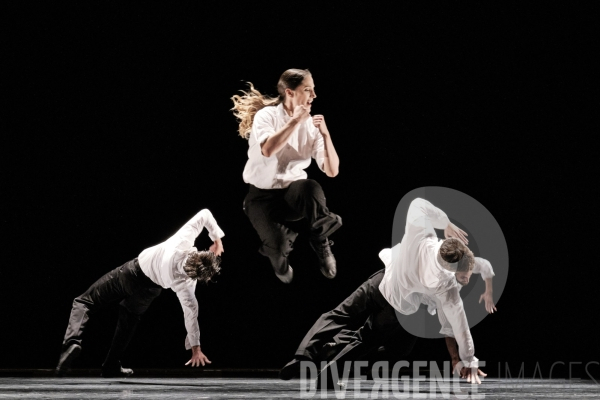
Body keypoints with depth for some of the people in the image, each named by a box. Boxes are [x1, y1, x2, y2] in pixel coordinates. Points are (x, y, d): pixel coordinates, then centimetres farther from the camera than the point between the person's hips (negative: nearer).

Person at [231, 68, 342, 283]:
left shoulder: (311, 124, 0)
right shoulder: (267, 115, -9)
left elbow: (332, 171, -5)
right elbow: (267, 150, -31)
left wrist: (326, 134, -16)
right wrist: (294, 121, -25)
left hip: (294, 192, 2)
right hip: (262, 194, -2)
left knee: (312, 188, -36)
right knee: (278, 244, -30)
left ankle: (321, 245, -10)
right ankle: (278, 255, 10)